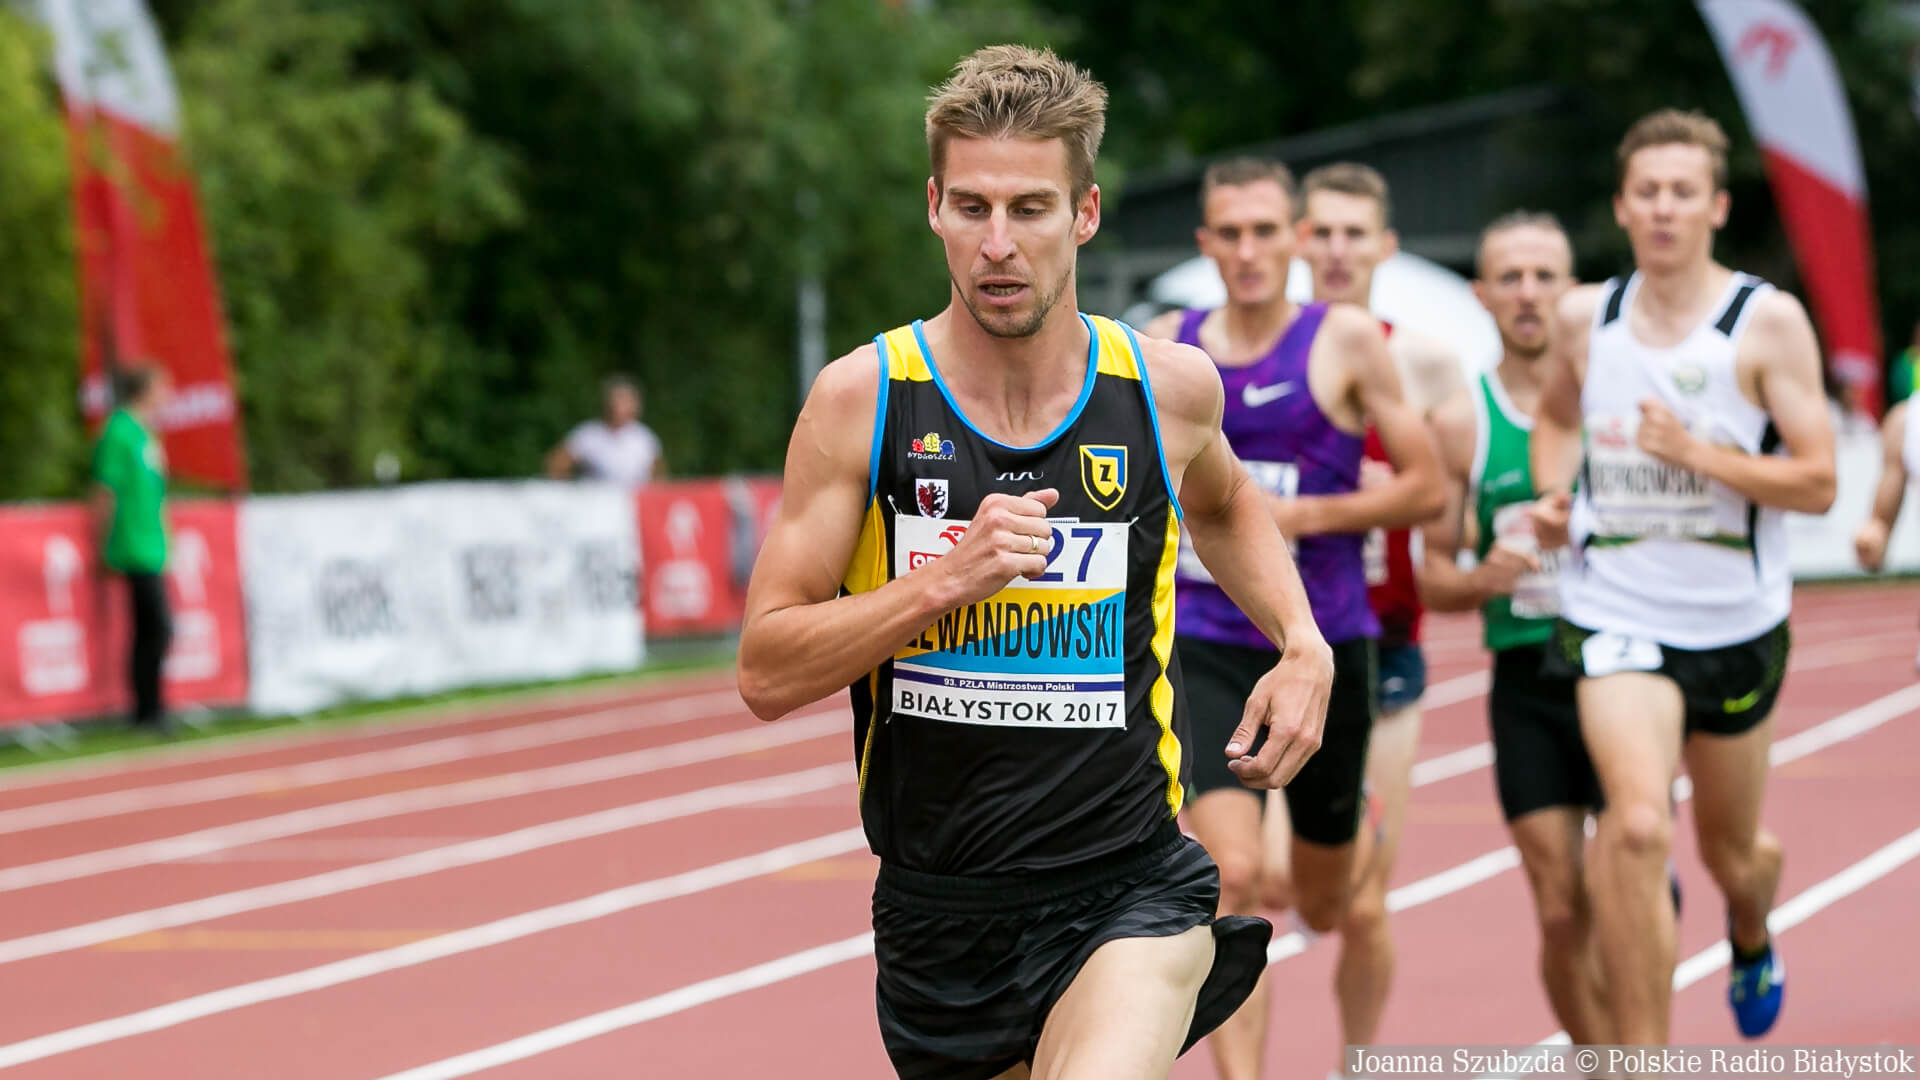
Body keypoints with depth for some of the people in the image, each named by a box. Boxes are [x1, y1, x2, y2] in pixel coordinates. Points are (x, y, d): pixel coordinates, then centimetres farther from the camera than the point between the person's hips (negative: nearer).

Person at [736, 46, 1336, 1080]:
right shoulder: (862, 400, -7)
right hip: (936, 909, 1)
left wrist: (1303, 647, 8)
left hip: (1128, 896, -1)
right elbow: (766, 670, -9)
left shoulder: (1170, 388, -1)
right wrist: (950, 576, -21)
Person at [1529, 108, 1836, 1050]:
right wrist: (1553, 495, 3)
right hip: (1616, 616, 0)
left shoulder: (1768, 322, -9)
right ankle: (1640, 1059, -15)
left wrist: (1698, 453, -24)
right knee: (1637, 825, -24)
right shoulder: (1584, 318, 0)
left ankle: (1751, 937, 57)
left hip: (1738, 626, 0)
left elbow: (1817, 483, -12)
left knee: (1732, 852, 19)